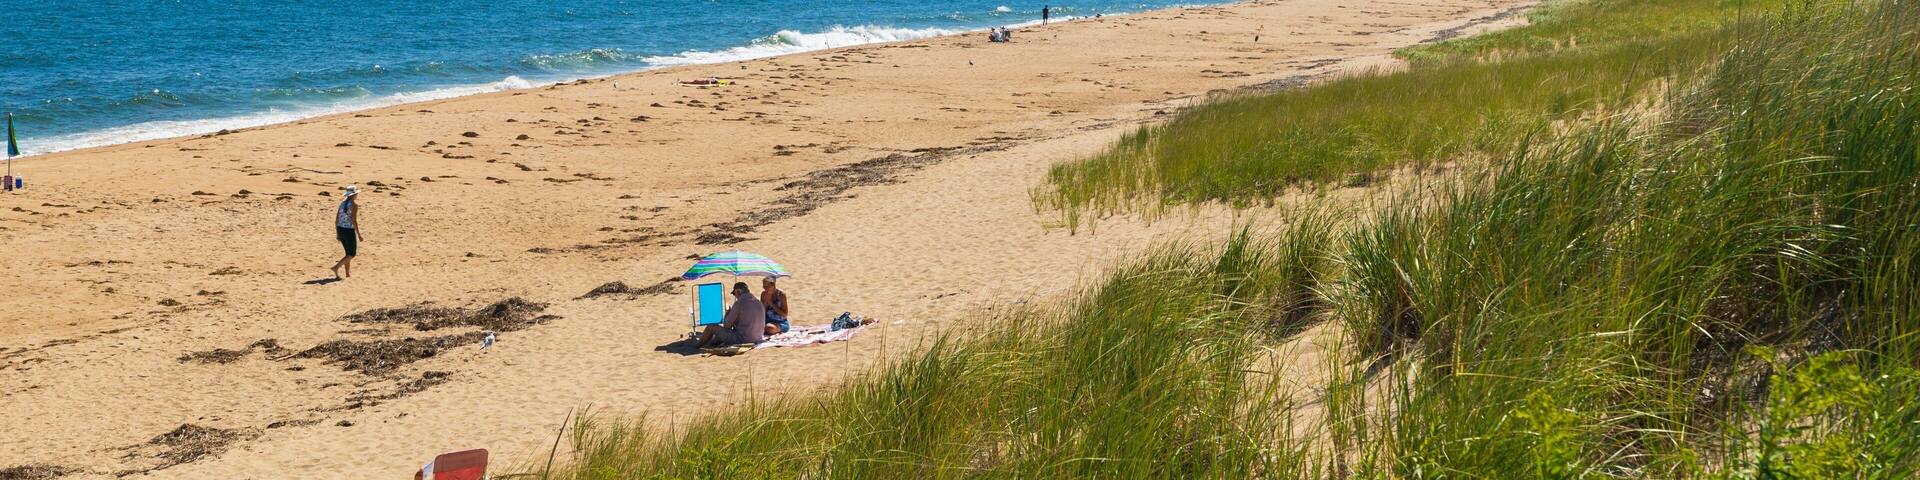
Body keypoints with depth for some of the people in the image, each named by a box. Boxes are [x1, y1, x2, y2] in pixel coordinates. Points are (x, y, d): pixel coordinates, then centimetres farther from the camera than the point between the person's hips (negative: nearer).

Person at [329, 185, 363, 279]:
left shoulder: (342, 203, 8)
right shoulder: (354, 204, -13)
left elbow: (336, 219, 10)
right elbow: (354, 221, -19)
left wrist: (337, 233, 18)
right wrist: (359, 235, -15)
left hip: (340, 230, 7)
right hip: (349, 231, -7)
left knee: (349, 252, 20)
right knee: (352, 254, 3)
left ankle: (348, 273, 20)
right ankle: (336, 267, -15)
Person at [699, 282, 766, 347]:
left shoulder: (739, 303, -16)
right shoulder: (760, 303, 5)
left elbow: (727, 325, -11)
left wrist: (727, 313, 10)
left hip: (741, 339, -7)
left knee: (711, 328, 11)